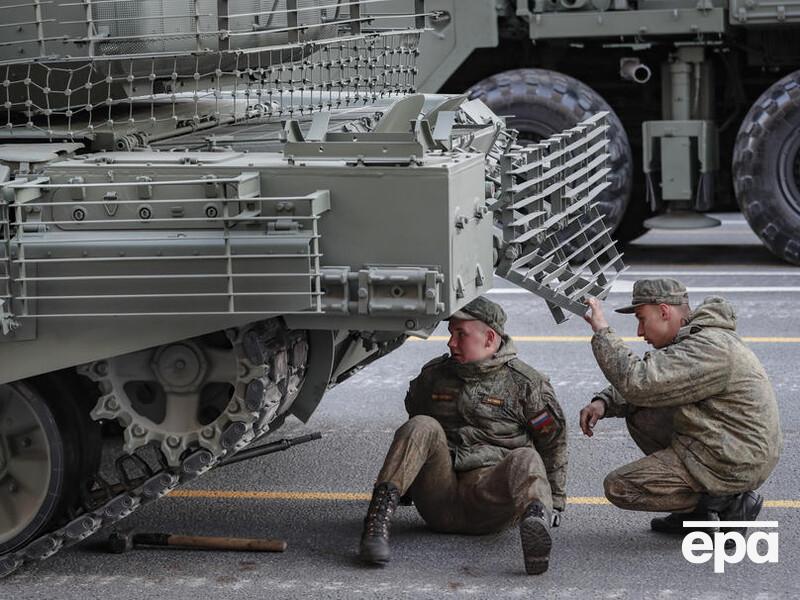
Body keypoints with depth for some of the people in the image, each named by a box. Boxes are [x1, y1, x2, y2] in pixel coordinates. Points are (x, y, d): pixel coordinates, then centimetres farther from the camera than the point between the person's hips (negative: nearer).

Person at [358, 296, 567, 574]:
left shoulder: (526, 384, 7)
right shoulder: (433, 375, 18)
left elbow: (554, 440, 14)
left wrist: (554, 501, 15)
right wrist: (400, 490, 34)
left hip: (490, 495, -3)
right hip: (438, 499, 3)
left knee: (526, 460, -33)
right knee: (422, 428, -23)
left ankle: (535, 520, -68)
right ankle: (377, 522, -41)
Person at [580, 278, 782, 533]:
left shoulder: (709, 348, -22)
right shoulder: (692, 339, 12)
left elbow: (639, 383, -29)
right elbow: (647, 385, 16)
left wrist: (602, 331, -20)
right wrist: (603, 402, -2)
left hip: (733, 463, -10)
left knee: (618, 487, -8)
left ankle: (728, 501, -5)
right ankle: (694, 510, 12)